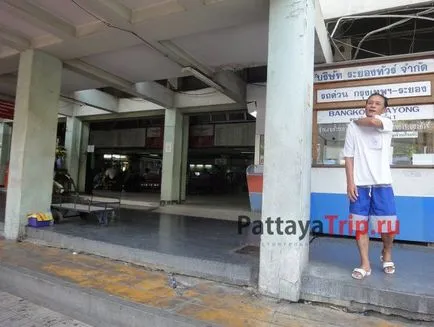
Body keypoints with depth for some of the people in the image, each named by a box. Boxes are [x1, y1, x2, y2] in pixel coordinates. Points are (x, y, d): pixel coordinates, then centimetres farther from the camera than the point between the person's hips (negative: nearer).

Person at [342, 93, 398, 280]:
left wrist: (357, 121, 1)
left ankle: (386, 254, 34)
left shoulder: (387, 124, 3)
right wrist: (350, 183, -5)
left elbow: (373, 121, -22)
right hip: (360, 184, 1)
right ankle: (365, 265, 16)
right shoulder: (353, 127, 5)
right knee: (361, 225, 4)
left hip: (382, 184, 0)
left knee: (388, 225, 5)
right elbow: (349, 157, 3)